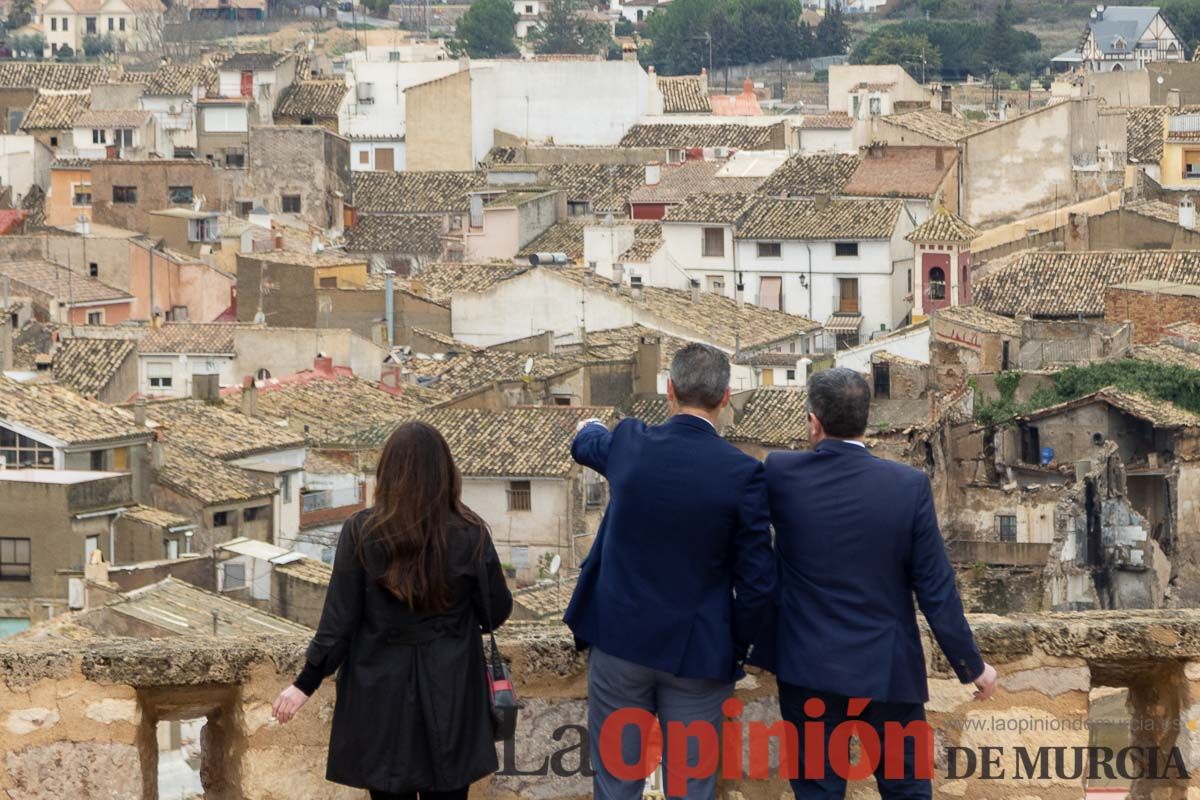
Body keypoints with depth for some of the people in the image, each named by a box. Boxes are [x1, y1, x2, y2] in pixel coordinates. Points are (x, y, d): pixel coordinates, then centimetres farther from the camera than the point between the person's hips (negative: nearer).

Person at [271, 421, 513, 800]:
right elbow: (496, 613, 1)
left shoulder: (361, 532, -9)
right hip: (450, 697, 0)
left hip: (382, 693, 0)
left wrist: (305, 684, -1)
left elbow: (338, 619, -8)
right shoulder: (470, 535, -8)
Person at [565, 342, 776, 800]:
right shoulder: (743, 473, -14)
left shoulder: (628, 445, -5)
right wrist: (736, 650, 5)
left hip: (620, 642, 2)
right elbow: (757, 582, -11)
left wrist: (589, 427, 46)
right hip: (697, 654, -2)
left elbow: (584, 446, 22)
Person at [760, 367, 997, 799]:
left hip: (810, 670, 0)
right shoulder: (909, 485, -9)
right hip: (889, 669, 0)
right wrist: (972, 666, 4)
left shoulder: (781, 474, -8)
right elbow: (937, 590, -7)